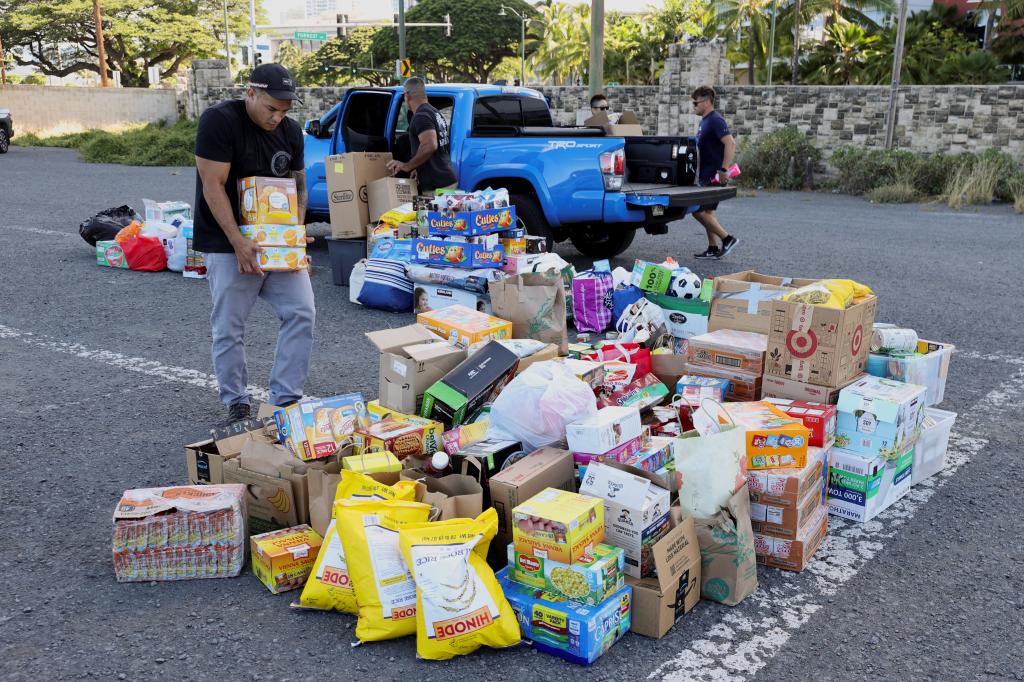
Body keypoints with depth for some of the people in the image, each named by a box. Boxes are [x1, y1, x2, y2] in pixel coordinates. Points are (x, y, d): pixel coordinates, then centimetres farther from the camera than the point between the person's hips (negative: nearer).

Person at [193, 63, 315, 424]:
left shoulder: (291, 131, 4)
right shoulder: (219, 120, -15)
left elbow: (298, 184, 12)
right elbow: (213, 186, -19)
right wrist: (239, 242, -25)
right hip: (229, 243, -5)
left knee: (301, 313, -2)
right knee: (229, 328, 0)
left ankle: (286, 399, 8)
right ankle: (236, 404, 17)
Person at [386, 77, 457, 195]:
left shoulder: (421, 117, -13)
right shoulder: (436, 113, 18)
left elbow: (430, 146, -29)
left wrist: (407, 166, -18)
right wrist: (420, 168, 25)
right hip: (447, 180, 10)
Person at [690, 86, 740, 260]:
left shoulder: (716, 120, -15)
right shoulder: (704, 121, 15)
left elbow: (730, 144, -25)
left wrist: (723, 170, -28)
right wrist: (699, 171, 22)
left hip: (713, 176, -10)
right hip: (706, 175, 10)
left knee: (698, 211, -10)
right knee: (706, 211, 13)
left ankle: (728, 239, -5)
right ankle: (713, 249, 19)